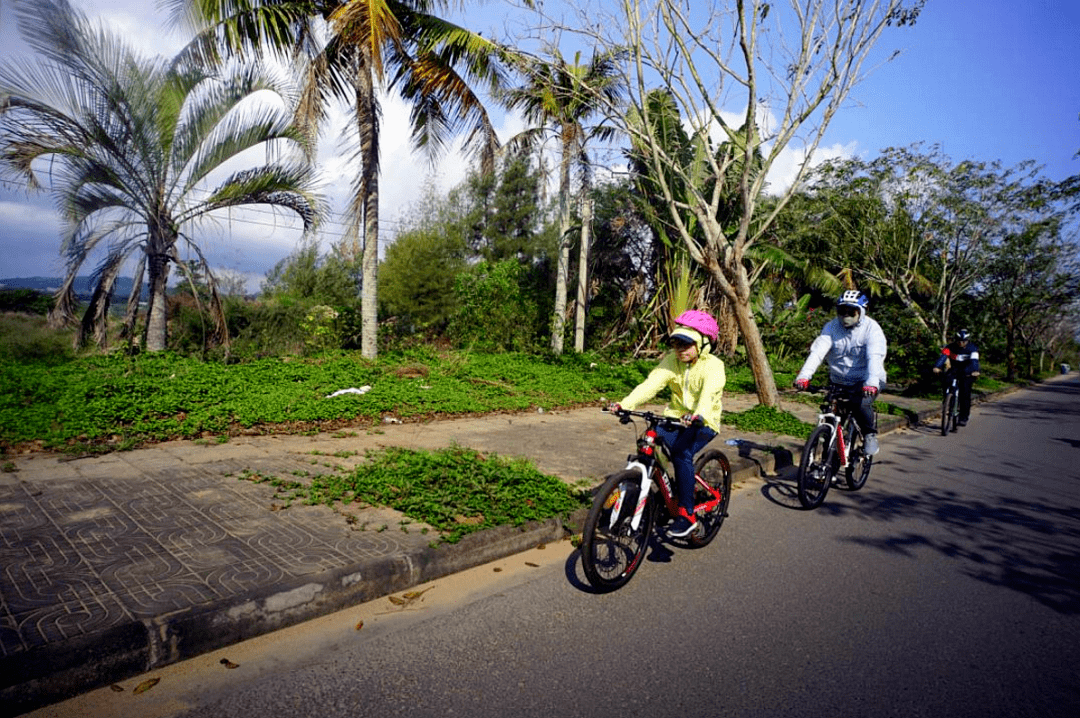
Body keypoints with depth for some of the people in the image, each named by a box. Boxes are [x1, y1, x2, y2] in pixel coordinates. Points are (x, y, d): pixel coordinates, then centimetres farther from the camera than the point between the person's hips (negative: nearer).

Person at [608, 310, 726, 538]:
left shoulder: (713, 365, -15)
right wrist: (624, 404, -34)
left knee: (682, 453, -29)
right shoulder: (672, 360, -4)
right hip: (675, 416, 4)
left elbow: (709, 393, -33)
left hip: (704, 422, -4)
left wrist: (698, 415, -55)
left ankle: (687, 515, -14)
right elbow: (651, 384, -18)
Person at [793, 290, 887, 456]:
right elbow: (817, 351, -19)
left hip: (865, 381, -3)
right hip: (840, 381, 4)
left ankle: (870, 435, -1)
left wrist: (871, 383, -44)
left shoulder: (872, 328, -12)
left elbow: (875, 357, -27)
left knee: (861, 404, -29)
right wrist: (804, 375, -34)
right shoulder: (832, 327, -5)